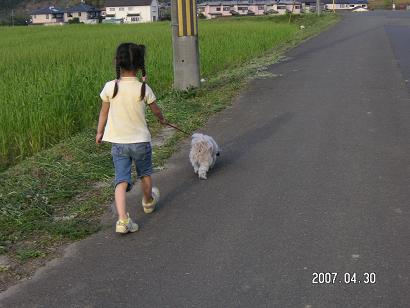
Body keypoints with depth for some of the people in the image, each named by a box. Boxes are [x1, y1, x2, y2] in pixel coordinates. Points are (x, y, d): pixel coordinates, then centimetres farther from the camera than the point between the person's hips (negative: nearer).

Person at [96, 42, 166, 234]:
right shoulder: (143, 88, -11)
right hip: (141, 141, 0)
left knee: (122, 179, 1)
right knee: (145, 173, 23)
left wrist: (99, 132, 18)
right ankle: (148, 202, 47)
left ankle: (123, 219, -13)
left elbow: (104, 112, 3)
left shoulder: (110, 87, -9)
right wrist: (162, 119, 27)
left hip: (118, 142, 0)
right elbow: (156, 110, 4)